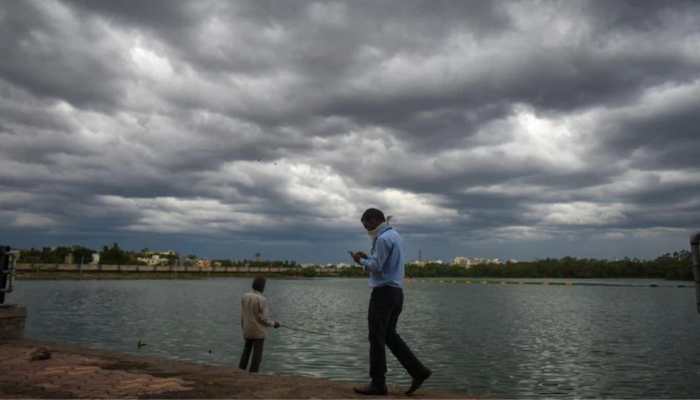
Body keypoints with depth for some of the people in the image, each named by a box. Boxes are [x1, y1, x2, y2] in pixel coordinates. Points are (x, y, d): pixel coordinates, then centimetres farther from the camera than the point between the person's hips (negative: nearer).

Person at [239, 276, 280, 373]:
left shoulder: (245, 297, -1)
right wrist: (273, 323, 1)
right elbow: (264, 319, -18)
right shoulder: (262, 300, -19)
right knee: (257, 356, 3)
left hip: (248, 331, 6)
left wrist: (244, 331, 14)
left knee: (246, 352, 18)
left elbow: (242, 317, 5)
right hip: (258, 332, -6)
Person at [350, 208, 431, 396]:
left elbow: (376, 267, -18)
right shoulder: (394, 235, 17)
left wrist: (361, 260, -1)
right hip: (396, 291, 10)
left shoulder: (383, 238, -15)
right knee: (390, 335, 15)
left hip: (383, 292, -10)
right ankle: (418, 371, 11)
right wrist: (367, 257, 12)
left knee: (377, 338, -1)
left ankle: (378, 383, 6)